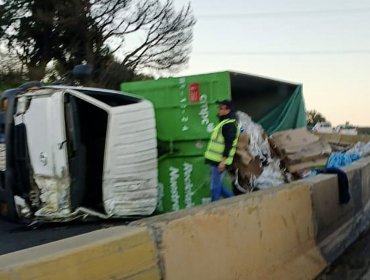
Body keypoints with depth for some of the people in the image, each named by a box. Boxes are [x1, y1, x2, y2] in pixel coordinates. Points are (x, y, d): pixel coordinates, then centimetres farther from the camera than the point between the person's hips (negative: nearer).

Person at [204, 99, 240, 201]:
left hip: (220, 161, -10)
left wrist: (223, 161, -25)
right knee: (217, 184, 16)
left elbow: (229, 144, -21)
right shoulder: (225, 122, 19)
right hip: (216, 160, 10)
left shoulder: (229, 124, -14)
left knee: (215, 186, -4)